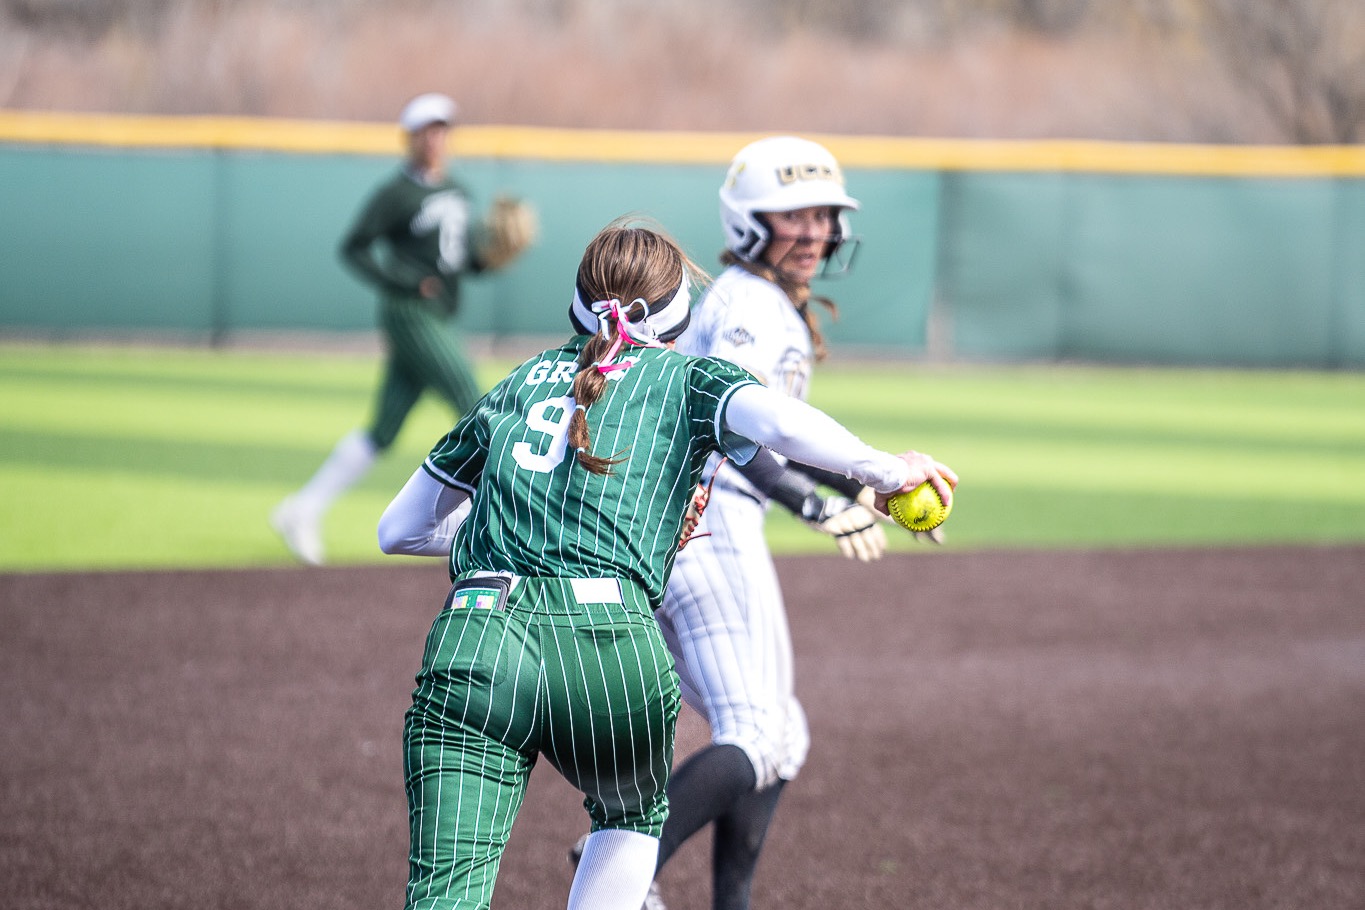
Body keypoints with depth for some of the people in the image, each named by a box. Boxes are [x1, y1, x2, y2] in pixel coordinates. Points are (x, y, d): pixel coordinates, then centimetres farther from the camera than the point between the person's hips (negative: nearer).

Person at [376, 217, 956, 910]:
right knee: (634, 815, 30)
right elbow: (778, 422, -7)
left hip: (473, 638, 2)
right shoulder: (687, 378, 16)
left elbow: (398, 530, 32)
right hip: (612, 644, -2)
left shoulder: (518, 385, 27)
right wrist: (884, 471, 4)